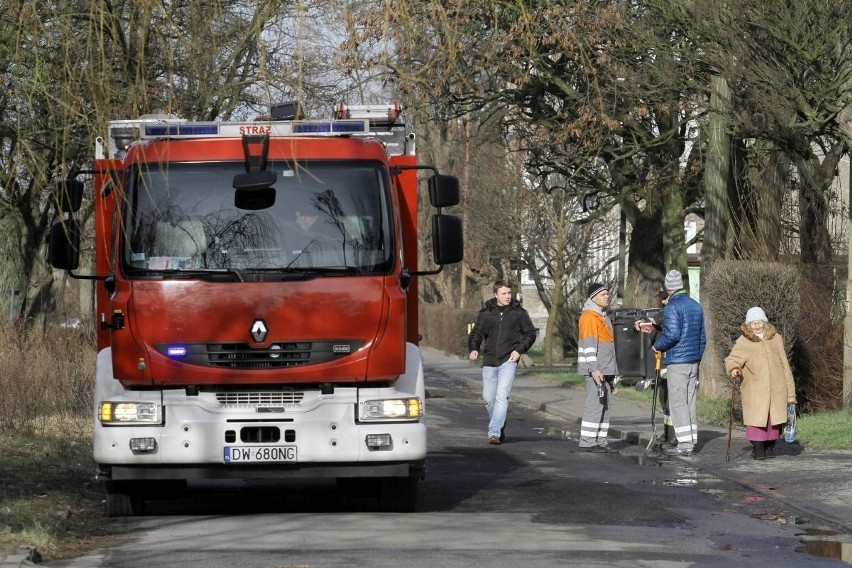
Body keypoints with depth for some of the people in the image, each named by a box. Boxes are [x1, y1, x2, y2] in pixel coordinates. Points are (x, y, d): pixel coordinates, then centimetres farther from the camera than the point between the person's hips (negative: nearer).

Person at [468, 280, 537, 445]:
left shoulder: (519, 313, 3)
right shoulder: (486, 313, 6)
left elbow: (530, 333, 8)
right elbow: (476, 333, 8)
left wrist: (519, 350, -7)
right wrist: (474, 348, -12)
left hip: (508, 361, -3)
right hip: (489, 361, 3)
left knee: (502, 396, -16)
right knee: (488, 398, 8)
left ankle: (494, 433, -19)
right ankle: (499, 429, 29)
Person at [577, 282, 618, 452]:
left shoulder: (603, 316, 21)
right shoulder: (589, 316, -10)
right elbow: (589, 345, -18)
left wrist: (611, 373, 25)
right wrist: (594, 369, -24)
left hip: (605, 370, 10)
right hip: (595, 370, -10)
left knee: (604, 406, 9)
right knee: (594, 404, -12)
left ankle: (601, 440, 13)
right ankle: (587, 441, -13)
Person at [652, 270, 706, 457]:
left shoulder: (672, 307, -12)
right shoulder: (696, 306, 13)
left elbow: (672, 334, -20)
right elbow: (703, 337, 17)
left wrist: (657, 345, -4)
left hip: (677, 361, -8)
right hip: (694, 361, 8)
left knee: (678, 402, -6)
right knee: (691, 401, 12)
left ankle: (685, 444, -10)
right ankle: (691, 441, 15)